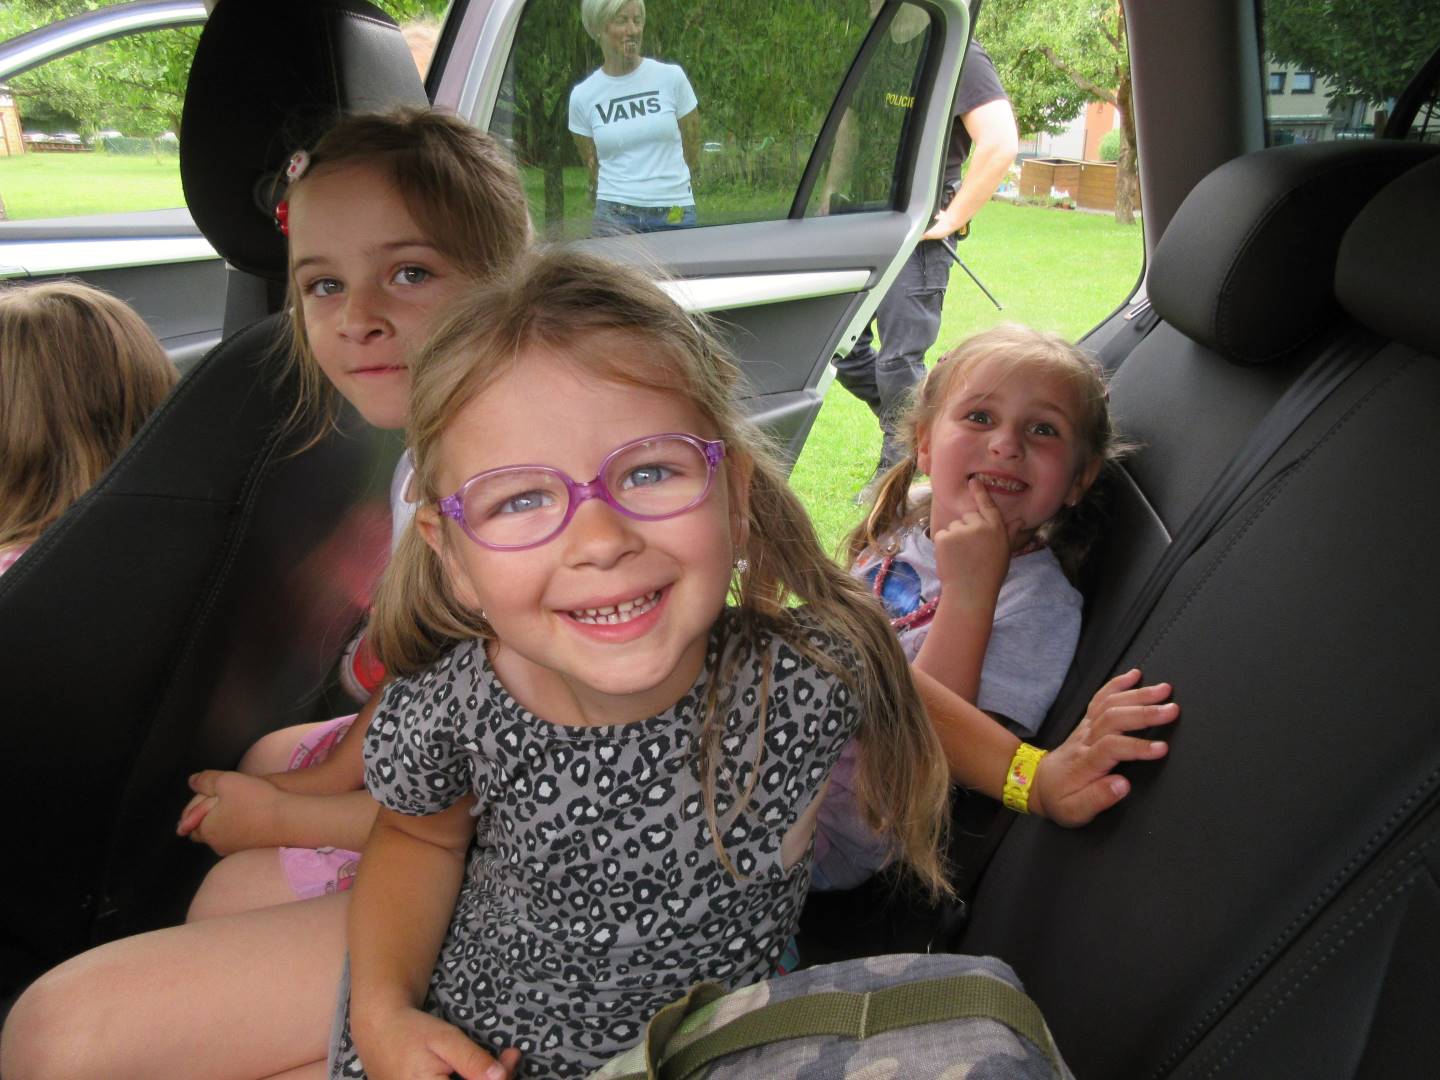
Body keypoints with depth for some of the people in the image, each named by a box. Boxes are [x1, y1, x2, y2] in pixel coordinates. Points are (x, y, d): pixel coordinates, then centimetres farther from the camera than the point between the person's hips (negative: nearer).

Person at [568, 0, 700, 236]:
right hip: (614, 218, 0)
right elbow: (592, 166, 13)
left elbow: (691, 155, 9)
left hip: (676, 216, 0)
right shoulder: (582, 96, 4)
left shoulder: (671, 77, 3)